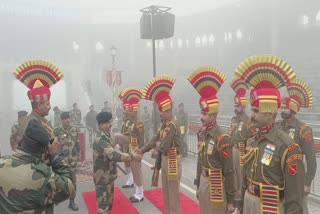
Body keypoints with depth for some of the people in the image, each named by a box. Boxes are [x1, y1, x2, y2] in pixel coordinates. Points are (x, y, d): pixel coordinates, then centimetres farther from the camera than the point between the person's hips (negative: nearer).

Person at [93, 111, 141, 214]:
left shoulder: (106, 135, 9)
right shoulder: (100, 138, -23)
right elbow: (113, 155, -31)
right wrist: (131, 156, -24)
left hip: (108, 175, 10)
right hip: (103, 177, -10)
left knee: (109, 202, 22)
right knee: (103, 205, 1)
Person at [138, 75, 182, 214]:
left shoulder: (173, 126, -22)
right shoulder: (163, 125, 6)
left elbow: (164, 147, -25)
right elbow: (155, 140, 9)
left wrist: (157, 146, -4)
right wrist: (141, 150, 4)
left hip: (173, 161, -9)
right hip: (164, 160, 9)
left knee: (173, 192, 5)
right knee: (166, 191, 20)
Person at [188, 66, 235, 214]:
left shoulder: (222, 138, -20)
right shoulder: (201, 134, 3)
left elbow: (229, 172, -17)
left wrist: (230, 200, -13)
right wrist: (198, 186, 16)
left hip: (216, 186, -7)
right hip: (203, 183, 7)